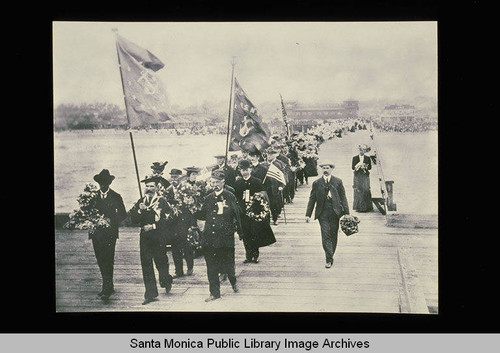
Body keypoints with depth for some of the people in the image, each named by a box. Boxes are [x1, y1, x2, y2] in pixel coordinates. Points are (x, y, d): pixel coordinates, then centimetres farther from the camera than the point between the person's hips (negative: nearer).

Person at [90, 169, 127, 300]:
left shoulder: (116, 197, 3)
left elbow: (123, 214, 1)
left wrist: (112, 222, -14)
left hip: (109, 233, -4)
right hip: (96, 233, 4)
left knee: (108, 260, -12)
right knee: (101, 261, 8)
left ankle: (106, 288, -12)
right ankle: (109, 287, 19)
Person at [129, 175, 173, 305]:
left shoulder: (162, 201, -3)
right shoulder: (140, 202, 10)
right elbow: (133, 220, 4)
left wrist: (153, 226, -13)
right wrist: (139, 210, -13)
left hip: (159, 237, -3)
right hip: (145, 237, 4)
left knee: (161, 262, 5)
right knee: (146, 264, 1)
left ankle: (166, 281, 37)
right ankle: (150, 294, 6)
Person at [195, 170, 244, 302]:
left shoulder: (230, 197, -1)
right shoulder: (208, 198, 10)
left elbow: (237, 215, 1)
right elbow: (203, 216, 13)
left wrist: (240, 233, 0)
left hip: (225, 236, -3)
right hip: (209, 237, 3)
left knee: (227, 263, 4)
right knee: (211, 267, 4)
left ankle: (233, 282, 36)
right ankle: (215, 293, 14)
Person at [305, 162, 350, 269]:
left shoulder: (338, 182, 6)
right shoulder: (317, 183, 6)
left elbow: (343, 198, 7)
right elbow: (312, 199, 8)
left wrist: (346, 212, 0)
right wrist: (308, 214, 3)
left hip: (335, 212, 1)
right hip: (322, 213, -1)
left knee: (333, 235, 7)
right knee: (325, 236, -8)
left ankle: (330, 256, 23)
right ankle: (329, 259, -7)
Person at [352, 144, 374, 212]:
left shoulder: (368, 158, 9)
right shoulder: (355, 158, 7)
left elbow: (370, 167, 6)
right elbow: (353, 168, 1)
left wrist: (365, 166, -12)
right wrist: (358, 165, -14)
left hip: (365, 176, 1)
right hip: (357, 177, -1)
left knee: (366, 191, -4)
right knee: (358, 191, -4)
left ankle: (366, 207, 0)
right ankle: (358, 207, 0)